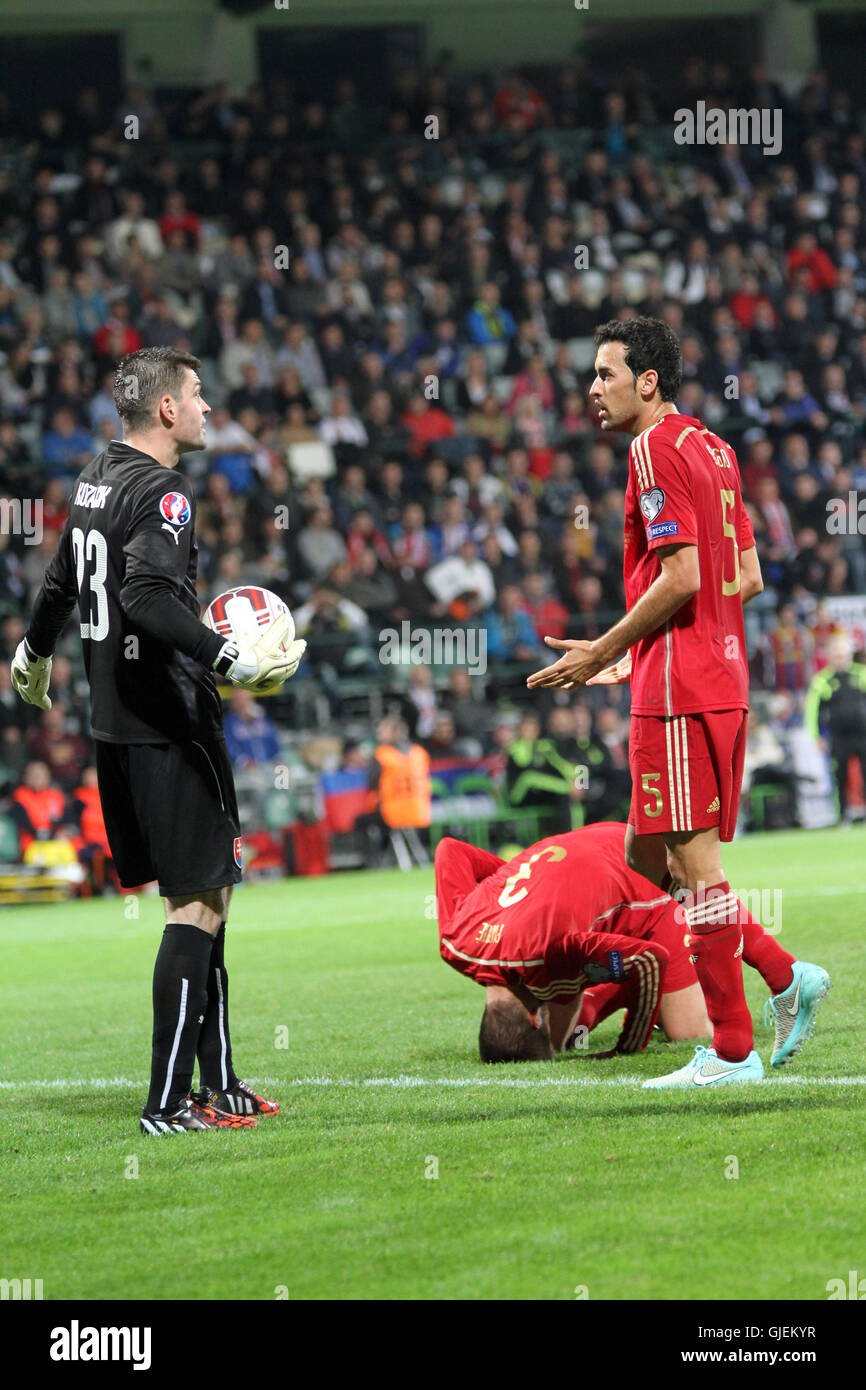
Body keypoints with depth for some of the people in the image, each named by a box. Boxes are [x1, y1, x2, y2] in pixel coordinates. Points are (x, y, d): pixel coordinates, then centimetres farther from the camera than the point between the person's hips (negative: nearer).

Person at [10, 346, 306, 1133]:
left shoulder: (96, 479, 14)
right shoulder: (161, 493, -15)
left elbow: (62, 581, 29)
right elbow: (148, 599, -31)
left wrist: (34, 655, 46)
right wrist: (232, 660, -33)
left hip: (115, 720, 10)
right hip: (167, 726, -10)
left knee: (204, 892, 15)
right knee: (198, 901, -7)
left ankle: (218, 1084, 17)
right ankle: (170, 1102, -9)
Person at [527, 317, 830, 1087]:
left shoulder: (656, 450, -11)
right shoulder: (712, 448, 17)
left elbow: (680, 578, -19)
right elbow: (747, 578, 19)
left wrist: (604, 651, -9)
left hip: (678, 691, -10)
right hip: (722, 682, 10)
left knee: (695, 865, -6)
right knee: (647, 857, 14)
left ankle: (733, 1051, -4)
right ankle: (788, 979, 9)